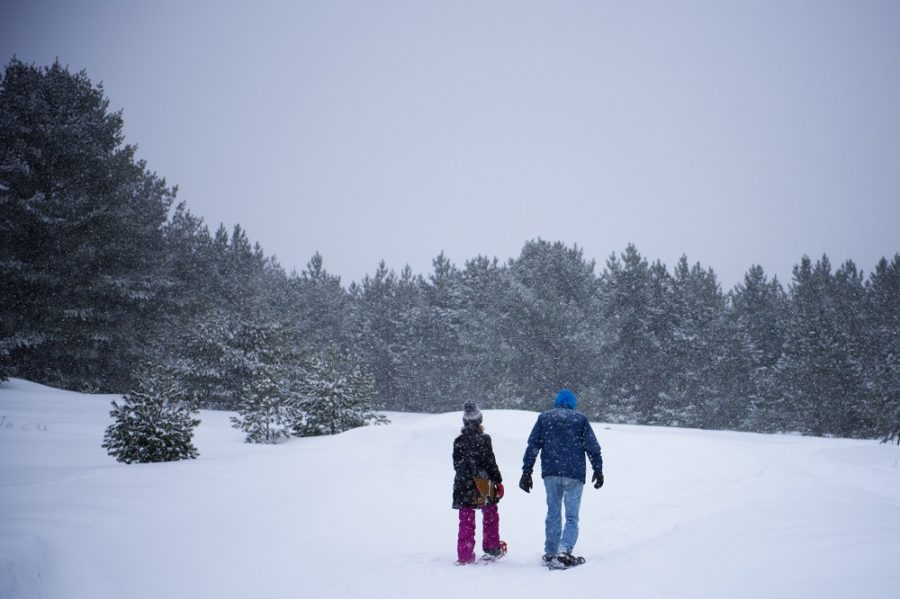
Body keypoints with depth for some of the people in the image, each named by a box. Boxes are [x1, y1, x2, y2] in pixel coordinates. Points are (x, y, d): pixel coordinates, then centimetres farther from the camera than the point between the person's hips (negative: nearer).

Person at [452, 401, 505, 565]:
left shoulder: (458, 441, 1)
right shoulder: (483, 439, -11)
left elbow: (456, 464, 10)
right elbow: (490, 463, -10)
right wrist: (498, 481, -1)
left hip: (463, 486, 3)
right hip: (483, 486, -3)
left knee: (466, 521, 7)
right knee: (490, 516, 17)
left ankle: (464, 555, 3)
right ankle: (491, 548, 23)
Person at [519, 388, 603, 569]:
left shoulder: (544, 418, 9)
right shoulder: (580, 419, 5)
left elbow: (533, 446, 5)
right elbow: (592, 447, 3)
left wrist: (527, 471, 5)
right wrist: (598, 470, 11)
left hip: (550, 474, 2)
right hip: (574, 474, -2)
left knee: (553, 513, 15)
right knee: (572, 517, 2)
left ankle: (550, 553, 15)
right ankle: (564, 551, -18)